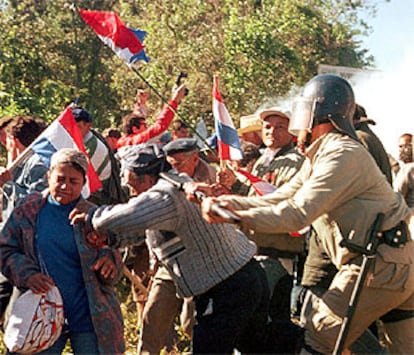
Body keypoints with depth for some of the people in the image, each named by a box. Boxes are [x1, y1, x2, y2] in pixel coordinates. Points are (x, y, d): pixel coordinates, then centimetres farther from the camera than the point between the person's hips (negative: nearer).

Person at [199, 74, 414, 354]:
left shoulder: (342, 154, -16)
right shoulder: (320, 157, 17)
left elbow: (297, 214, -23)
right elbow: (277, 201, 13)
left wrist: (235, 217, -25)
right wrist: (226, 201, 4)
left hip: (379, 266, -10)